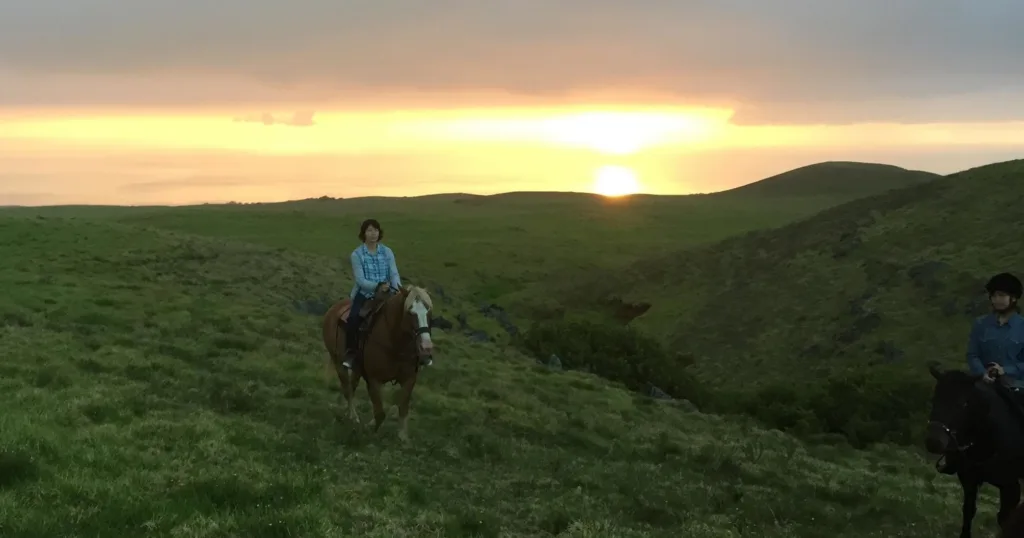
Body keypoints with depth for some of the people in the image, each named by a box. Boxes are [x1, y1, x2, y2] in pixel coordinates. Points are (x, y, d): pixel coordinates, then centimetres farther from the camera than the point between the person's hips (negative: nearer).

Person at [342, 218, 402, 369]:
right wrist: (377, 286, -29)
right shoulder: (357, 254, -3)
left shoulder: (387, 252, 4)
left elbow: (394, 274, -3)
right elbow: (360, 279, -11)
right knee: (353, 319, -29)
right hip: (364, 294, -2)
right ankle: (350, 353, -12)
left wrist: (397, 289, -25)